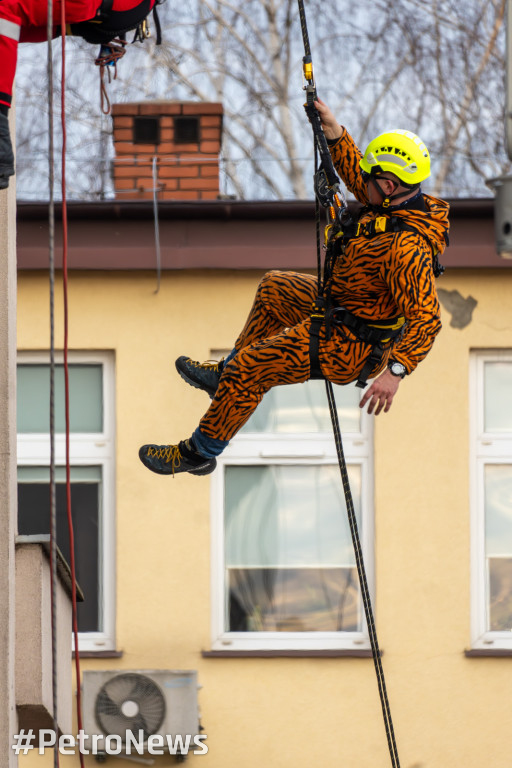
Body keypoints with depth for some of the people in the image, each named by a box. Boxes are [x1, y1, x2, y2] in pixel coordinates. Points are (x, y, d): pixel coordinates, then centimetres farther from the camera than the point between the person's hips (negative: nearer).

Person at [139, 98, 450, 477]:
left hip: (349, 347, -10)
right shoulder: (416, 204, -6)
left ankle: (200, 452, 15)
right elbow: (357, 178, 13)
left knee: (248, 369, -5)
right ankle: (225, 376, 41)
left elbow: (427, 318, -41)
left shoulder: (407, 247, -36)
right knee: (273, 289, 29)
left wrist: (395, 371, -48)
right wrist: (335, 132, 2)